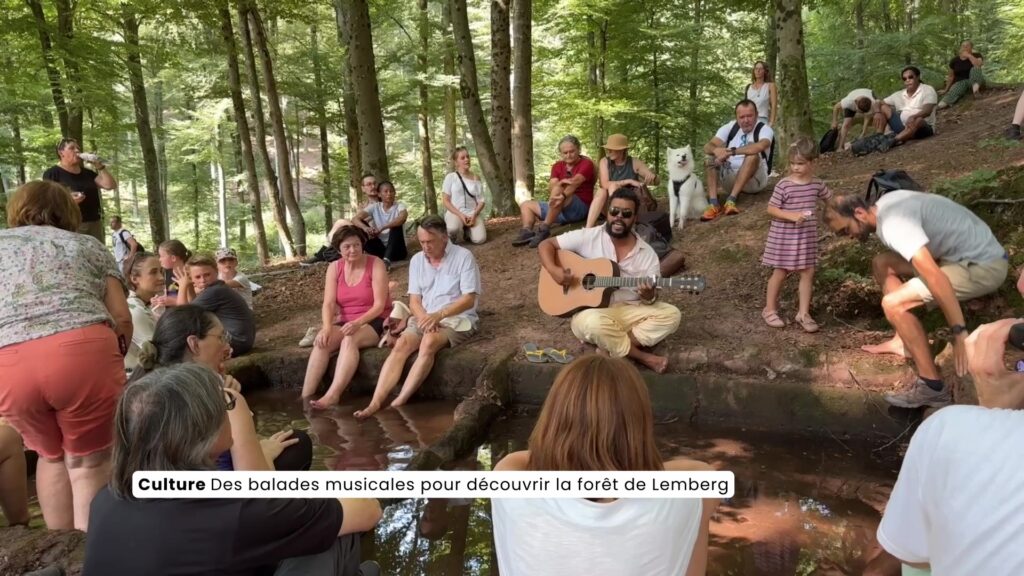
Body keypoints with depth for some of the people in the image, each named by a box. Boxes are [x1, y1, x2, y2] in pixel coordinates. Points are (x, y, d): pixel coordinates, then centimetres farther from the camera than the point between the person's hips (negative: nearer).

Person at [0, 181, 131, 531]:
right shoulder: (88, 244, 22)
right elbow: (122, 318, 13)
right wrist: (111, 361, 30)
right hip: (83, 351, -2)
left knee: (51, 454, 24)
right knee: (89, 461, 13)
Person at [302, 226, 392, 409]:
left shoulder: (376, 264, -9)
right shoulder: (334, 268, 4)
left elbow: (379, 305, -16)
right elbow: (328, 304, -5)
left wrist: (358, 323, -31)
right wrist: (327, 327, -25)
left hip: (374, 323, -4)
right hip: (346, 323, 4)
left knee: (350, 340, -34)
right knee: (322, 342, -25)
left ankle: (332, 395, -43)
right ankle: (305, 396, -28)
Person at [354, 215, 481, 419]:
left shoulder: (464, 257, -7)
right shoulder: (416, 260, 8)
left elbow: (469, 299, -13)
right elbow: (414, 300, 6)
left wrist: (439, 315, -25)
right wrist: (425, 318, -16)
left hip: (458, 319, -5)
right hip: (425, 318, 5)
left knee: (429, 342, -34)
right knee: (401, 345, -24)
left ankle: (399, 403, -32)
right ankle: (376, 403, -31)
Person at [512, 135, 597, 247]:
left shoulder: (586, 163, -7)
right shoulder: (557, 166, 10)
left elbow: (575, 182, -26)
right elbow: (550, 188, -6)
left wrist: (563, 195, -44)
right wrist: (560, 182, -29)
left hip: (581, 208, -7)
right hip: (559, 208, 7)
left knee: (557, 190, -34)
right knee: (526, 205, 9)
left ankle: (544, 229, -34)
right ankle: (527, 232, -21)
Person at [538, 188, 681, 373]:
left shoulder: (647, 254, 1)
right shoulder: (588, 237, -5)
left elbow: (652, 297, 1)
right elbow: (547, 244, -2)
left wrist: (648, 297, -24)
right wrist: (553, 270, -22)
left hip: (628, 312, 4)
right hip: (590, 312, -4)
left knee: (671, 314, -17)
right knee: (595, 323, -39)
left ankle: (612, 347, -20)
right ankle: (643, 357, -16)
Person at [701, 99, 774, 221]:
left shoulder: (764, 129, -8)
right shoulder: (729, 127, 4)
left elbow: (760, 146, -33)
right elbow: (707, 147, -9)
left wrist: (731, 151, -38)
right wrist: (716, 150, -33)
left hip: (754, 179, -4)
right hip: (730, 177, 4)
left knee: (753, 154, -31)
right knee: (710, 158, -18)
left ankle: (731, 200, -38)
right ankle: (713, 204, -35)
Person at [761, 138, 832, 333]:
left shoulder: (817, 185, 0)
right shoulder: (784, 185, -15)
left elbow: (832, 198, 17)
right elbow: (771, 209, -14)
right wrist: (791, 216, -25)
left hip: (807, 236, 5)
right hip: (784, 236, -4)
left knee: (808, 273, 5)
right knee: (780, 273, 5)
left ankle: (803, 313, 16)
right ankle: (769, 310, 20)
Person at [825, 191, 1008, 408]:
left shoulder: (893, 222, -25)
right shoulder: (884, 205, 5)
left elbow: (934, 276, -33)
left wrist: (960, 333, -32)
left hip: (983, 265, -10)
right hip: (968, 253, 10)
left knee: (893, 304, -20)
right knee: (882, 264, 13)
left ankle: (932, 388, -11)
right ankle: (904, 342, 18)